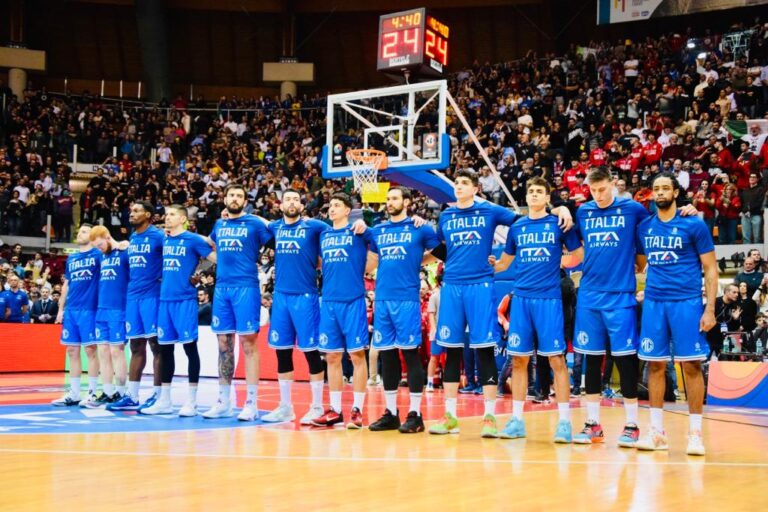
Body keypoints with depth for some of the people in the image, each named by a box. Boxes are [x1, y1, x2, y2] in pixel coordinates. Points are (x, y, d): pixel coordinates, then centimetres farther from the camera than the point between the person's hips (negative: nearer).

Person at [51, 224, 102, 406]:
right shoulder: (71, 258, 17)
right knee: (72, 351, 6)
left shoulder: (97, 254, 0)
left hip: (89, 309, -6)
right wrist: (60, 308, 15)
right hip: (71, 310, 6)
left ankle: (92, 392, 3)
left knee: (90, 349, -3)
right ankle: (74, 393, 12)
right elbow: (66, 285, 19)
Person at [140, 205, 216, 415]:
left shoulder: (193, 239, -4)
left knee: (189, 346, -3)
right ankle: (164, 400, 16)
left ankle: (191, 401, 1)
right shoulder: (164, 240, 14)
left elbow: (217, 259, -6)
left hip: (185, 299, -6)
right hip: (165, 299, 7)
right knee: (165, 348, 9)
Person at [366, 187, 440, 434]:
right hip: (382, 298, 5)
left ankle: (415, 413, 1)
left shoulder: (420, 228, 1)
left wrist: (414, 264, 2)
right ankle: (391, 412, 15)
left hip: (407, 298, -5)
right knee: (386, 355, 8)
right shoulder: (378, 230, 15)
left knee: (410, 353, -4)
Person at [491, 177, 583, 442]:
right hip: (521, 298, 4)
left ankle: (564, 422, 0)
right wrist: (488, 266, 3)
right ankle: (517, 420, 12)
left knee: (556, 359, -4)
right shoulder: (516, 227, 13)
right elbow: (504, 262, 20)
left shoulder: (559, 224, 2)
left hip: (549, 299, -4)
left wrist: (559, 262, -2)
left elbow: (579, 255, 7)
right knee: (518, 359, 5)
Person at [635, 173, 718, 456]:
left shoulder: (694, 225, -2)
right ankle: (657, 431, 11)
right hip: (654, 302, 4)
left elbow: (710, 269, -2)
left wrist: (710, 309, -9)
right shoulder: (644, 227, 9)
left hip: (686, 302, -4)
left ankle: (695, 432, 4)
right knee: (655, 365, 4)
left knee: (691, 365, -3)